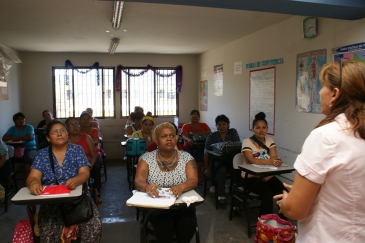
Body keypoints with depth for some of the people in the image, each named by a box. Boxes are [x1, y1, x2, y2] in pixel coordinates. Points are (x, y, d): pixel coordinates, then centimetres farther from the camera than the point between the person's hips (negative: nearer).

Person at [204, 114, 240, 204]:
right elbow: (206, 153, 2)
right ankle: (221, 195, -32)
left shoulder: (233, 132, 10)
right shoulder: (211, 136, 6)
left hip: (231, 160, 2)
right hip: (217, 160, -1)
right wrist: (206, 168, -6)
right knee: (222, 169, -36)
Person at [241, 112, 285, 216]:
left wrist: (276, 160, -33)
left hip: (268, 176, 5)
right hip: (251, 177, -5)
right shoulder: (247, 142, -9)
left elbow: (274, 157, -8)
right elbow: (252, 160, -23)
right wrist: (270, 161, -37)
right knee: (268, 195, -27)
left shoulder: (270, 141, 7)